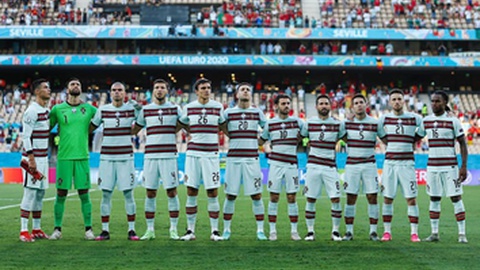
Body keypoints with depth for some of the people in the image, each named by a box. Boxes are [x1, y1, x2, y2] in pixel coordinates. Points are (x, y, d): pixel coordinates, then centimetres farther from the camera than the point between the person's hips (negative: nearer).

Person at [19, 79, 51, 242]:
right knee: (30, 192, -8)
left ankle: (36, 229, 17)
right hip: (33, 158, -9)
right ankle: (24, 231, -5)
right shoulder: (32, 111, -13)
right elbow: (26, 136, -16)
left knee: (40, 193, 10)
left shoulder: (47, 111, 15)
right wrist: (31, 159, -19)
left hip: (43, 157, 9)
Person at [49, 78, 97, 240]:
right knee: (61, 194, 3)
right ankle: (57, 229, 12)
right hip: (64, 157, -1)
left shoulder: (89, 109, 6)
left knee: (84, 194, 2)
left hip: (82, 157, 1)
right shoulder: (57, 109, 4)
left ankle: (88, 229, 8)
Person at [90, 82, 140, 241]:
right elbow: (90, 128, 16)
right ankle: (105, 230, 8)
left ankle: (131, 230, 6)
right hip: (106, 157, 1)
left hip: (126, 157, -1)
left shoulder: (132, 109, 4)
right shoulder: (103, 110, 6)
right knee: (106, 195, 2)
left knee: (128, 194, -1)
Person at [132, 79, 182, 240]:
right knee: (150, 193, 3)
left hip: (169, 156, -1)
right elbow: (133, 130, 19)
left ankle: (173, 229, 6)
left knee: (172, 192, -2)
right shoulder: (145, 110, 11)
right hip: (150, 156, 1)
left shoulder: (175, 109, 7)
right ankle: (150, 230, 10)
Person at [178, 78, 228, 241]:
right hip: (193, 153, 1)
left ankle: (215, 231, 6)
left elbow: (224, 128, 18)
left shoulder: (218, 107, 5)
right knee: (191, 193, 1)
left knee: (213, 193, -2)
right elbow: (181, 126, 22)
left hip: (211, 154, -1)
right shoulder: (189, 108, 6)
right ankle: (190, 231, 9)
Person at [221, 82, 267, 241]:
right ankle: (226, 230, 13)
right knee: (230, 196, 2)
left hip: (252, 159, 0)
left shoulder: (257, 112, 8)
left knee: (256, 196, -1)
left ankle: (260, 230, 6)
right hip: (233, 158, 0)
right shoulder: (228, 113, 6)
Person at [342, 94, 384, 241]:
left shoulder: (375, 123, 1)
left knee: (372, 197, -2)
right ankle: (349, 231, 7)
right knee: (351, 198, 0)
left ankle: (373, 231, 6)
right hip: (351, 164, 0)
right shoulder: (347, 122, 3)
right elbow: (344, 138, 17)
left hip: (369, 164, 0)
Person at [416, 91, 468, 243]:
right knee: (434, 199, 6)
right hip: (432, 166, 4)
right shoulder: (426, 121, 8)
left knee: (456, 198, -4)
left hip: (450, 166, -4)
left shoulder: (453, 121, -3)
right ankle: (434, 233, 12)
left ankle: (462, 234, 1)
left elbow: (463, 144, -2)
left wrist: (464, 166, -8)